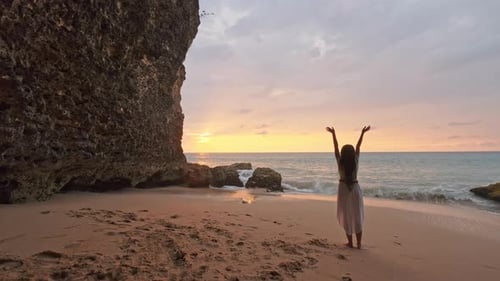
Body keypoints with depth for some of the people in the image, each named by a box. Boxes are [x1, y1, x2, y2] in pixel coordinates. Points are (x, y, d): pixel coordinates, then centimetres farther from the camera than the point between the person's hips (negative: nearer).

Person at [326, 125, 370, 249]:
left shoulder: (340, 162, -11)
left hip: (344, 190, -1)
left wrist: (333, 133, -2)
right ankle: (359, 243, 13)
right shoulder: (355, 161, -8)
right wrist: (362, 133, 5)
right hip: (355, 189, 1)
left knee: (347, 217, 8)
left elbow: (335, 147, -6)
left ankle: (350, 242, 14)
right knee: (357, 217, 9)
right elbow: (358, 147, 0)